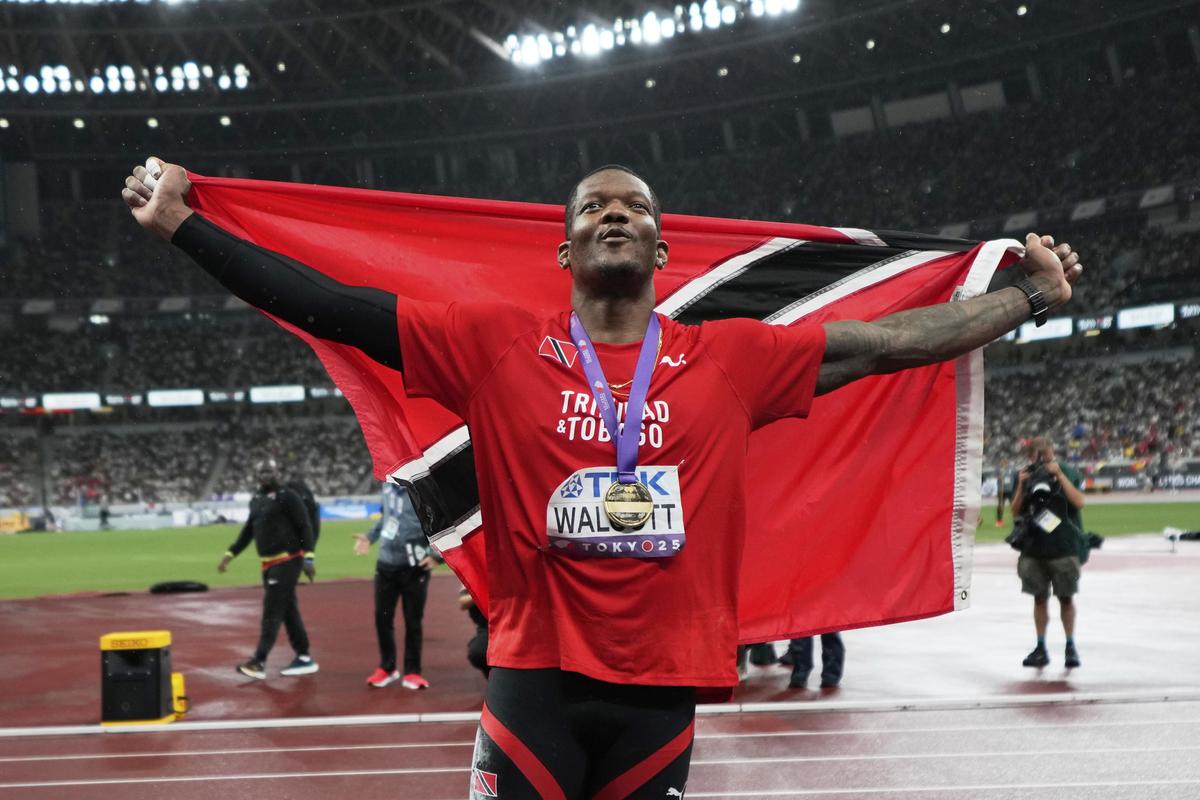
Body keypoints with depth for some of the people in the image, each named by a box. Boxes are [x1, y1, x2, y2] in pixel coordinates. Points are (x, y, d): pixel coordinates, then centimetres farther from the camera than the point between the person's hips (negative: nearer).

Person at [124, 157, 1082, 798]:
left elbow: (887, 342, 6)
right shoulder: (496, 344, -2)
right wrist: (183, 225, -4)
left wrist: (1033, 295, 7)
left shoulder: (733, 358, 2)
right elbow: (336, 308, -2)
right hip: (535, 679, -1)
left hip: (663, 689, 2)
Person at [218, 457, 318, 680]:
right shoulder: (256, 500, 13)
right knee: (288, 611, 12)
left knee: (272, 612, -9)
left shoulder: (287, 497, -9)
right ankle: (304, 659, 19)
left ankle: (259, 663, -10)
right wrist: (229, 555, 16)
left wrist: (308, 558, -19)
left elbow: (305, 527, -13)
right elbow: (248, 532, 21)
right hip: (268, 564, 8)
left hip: (287, 562, -8)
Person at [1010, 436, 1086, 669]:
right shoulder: (1025, 476, 5)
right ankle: (1041, 648, 13)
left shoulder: (1068, 472, -3)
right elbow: (1016, 512, 4)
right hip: (1034, 548, 3)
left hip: (1064, 547, -3)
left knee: (1066, 597, 3)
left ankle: (1071, 646, 14)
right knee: (1040, 598, 7)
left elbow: (1079, 502, -15)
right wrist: (1022, 486, -10)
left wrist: (1059, 475, -19)